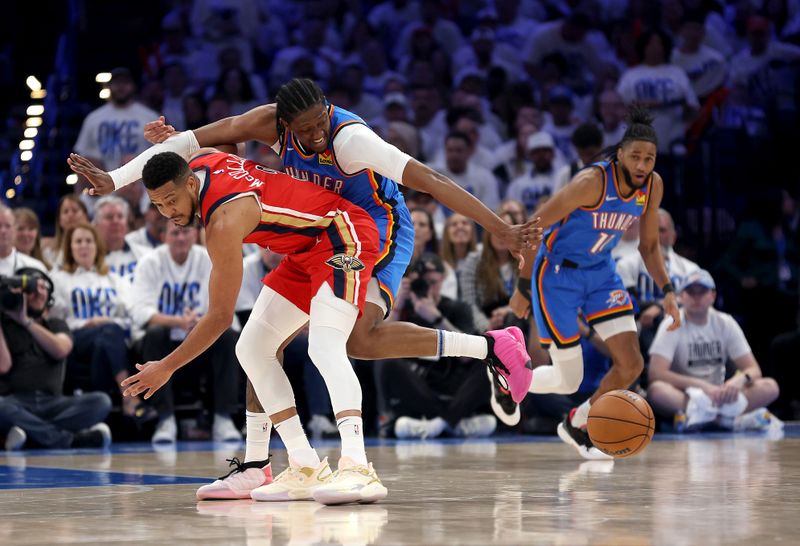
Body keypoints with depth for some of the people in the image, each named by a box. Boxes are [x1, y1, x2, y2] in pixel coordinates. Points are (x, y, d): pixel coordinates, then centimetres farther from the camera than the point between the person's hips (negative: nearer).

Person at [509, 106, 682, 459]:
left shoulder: (653, 186, -9)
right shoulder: (593, 182, -29)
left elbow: (649, 245, 6)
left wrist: (667, 291, -7)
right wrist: (524, 288, -16)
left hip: (600, 272, 6)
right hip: (557, 274, -6)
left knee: (631, 365, -7)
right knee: (568, 382, -4)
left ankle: (577, 426, 20)